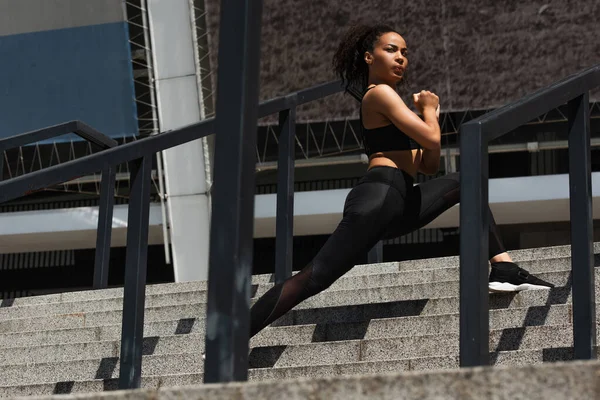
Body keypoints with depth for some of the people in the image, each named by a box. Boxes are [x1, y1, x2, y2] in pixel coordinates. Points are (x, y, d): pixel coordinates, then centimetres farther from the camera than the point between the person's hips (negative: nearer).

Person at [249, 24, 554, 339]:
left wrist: (430, 116, 16)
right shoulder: (379, 93, -2)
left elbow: (429, 166, 26)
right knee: (316, 277, -21)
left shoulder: (388, 100, 27)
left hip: (399, 205, 10)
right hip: (379, 198, -10)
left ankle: (503, 270, 7)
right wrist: (429, 110, 7)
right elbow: (431, 138, -13)